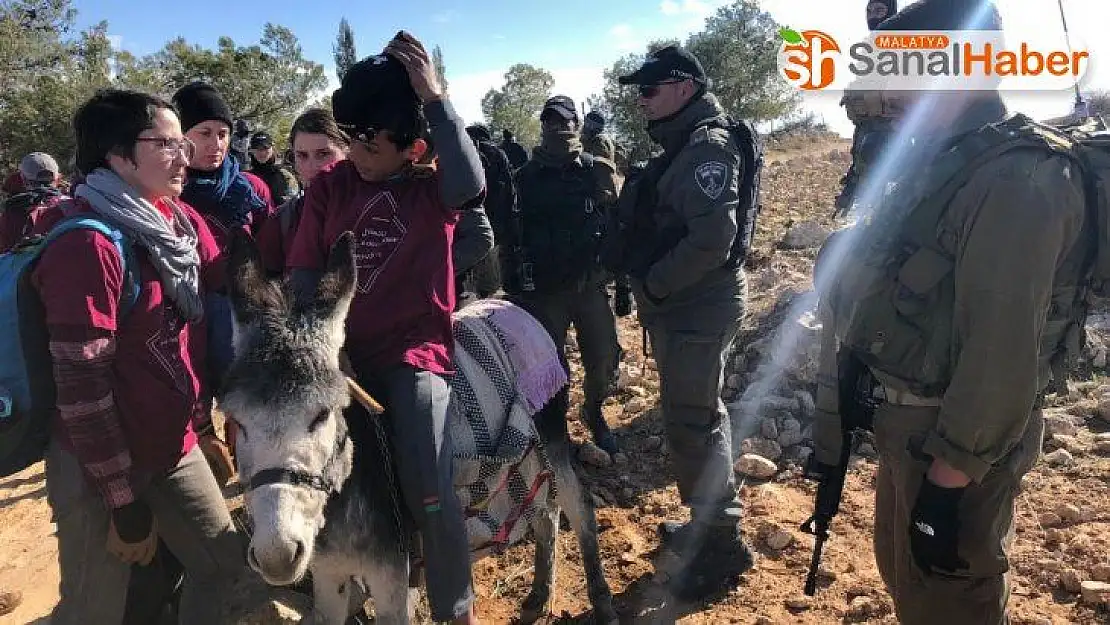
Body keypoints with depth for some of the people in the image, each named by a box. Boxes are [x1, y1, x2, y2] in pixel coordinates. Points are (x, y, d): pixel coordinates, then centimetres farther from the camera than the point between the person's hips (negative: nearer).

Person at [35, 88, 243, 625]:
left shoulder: (180, 220, 1)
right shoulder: (89, 243, -22)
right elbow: (81, 388, -22)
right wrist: (125, 502, -17)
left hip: (174, 446, 7)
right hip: (100, 464, -7)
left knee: (226, 566, 14)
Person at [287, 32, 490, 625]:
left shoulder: (434, 184, -4)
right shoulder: (329, 185, 4)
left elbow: (469, 186, -29)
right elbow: (304, 270, 4)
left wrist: (434, 98, -25)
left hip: (415, 352, -4)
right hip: (342, 351, 4)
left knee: (428, 494, -17)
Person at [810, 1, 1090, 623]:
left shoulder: (1016, 180, -22)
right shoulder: (940, 163, 9)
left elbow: (1002, 349, -26)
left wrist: (950, 478, -24)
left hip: (952, 439, -9)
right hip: (906, 422, 9)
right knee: (903, 572, 25)